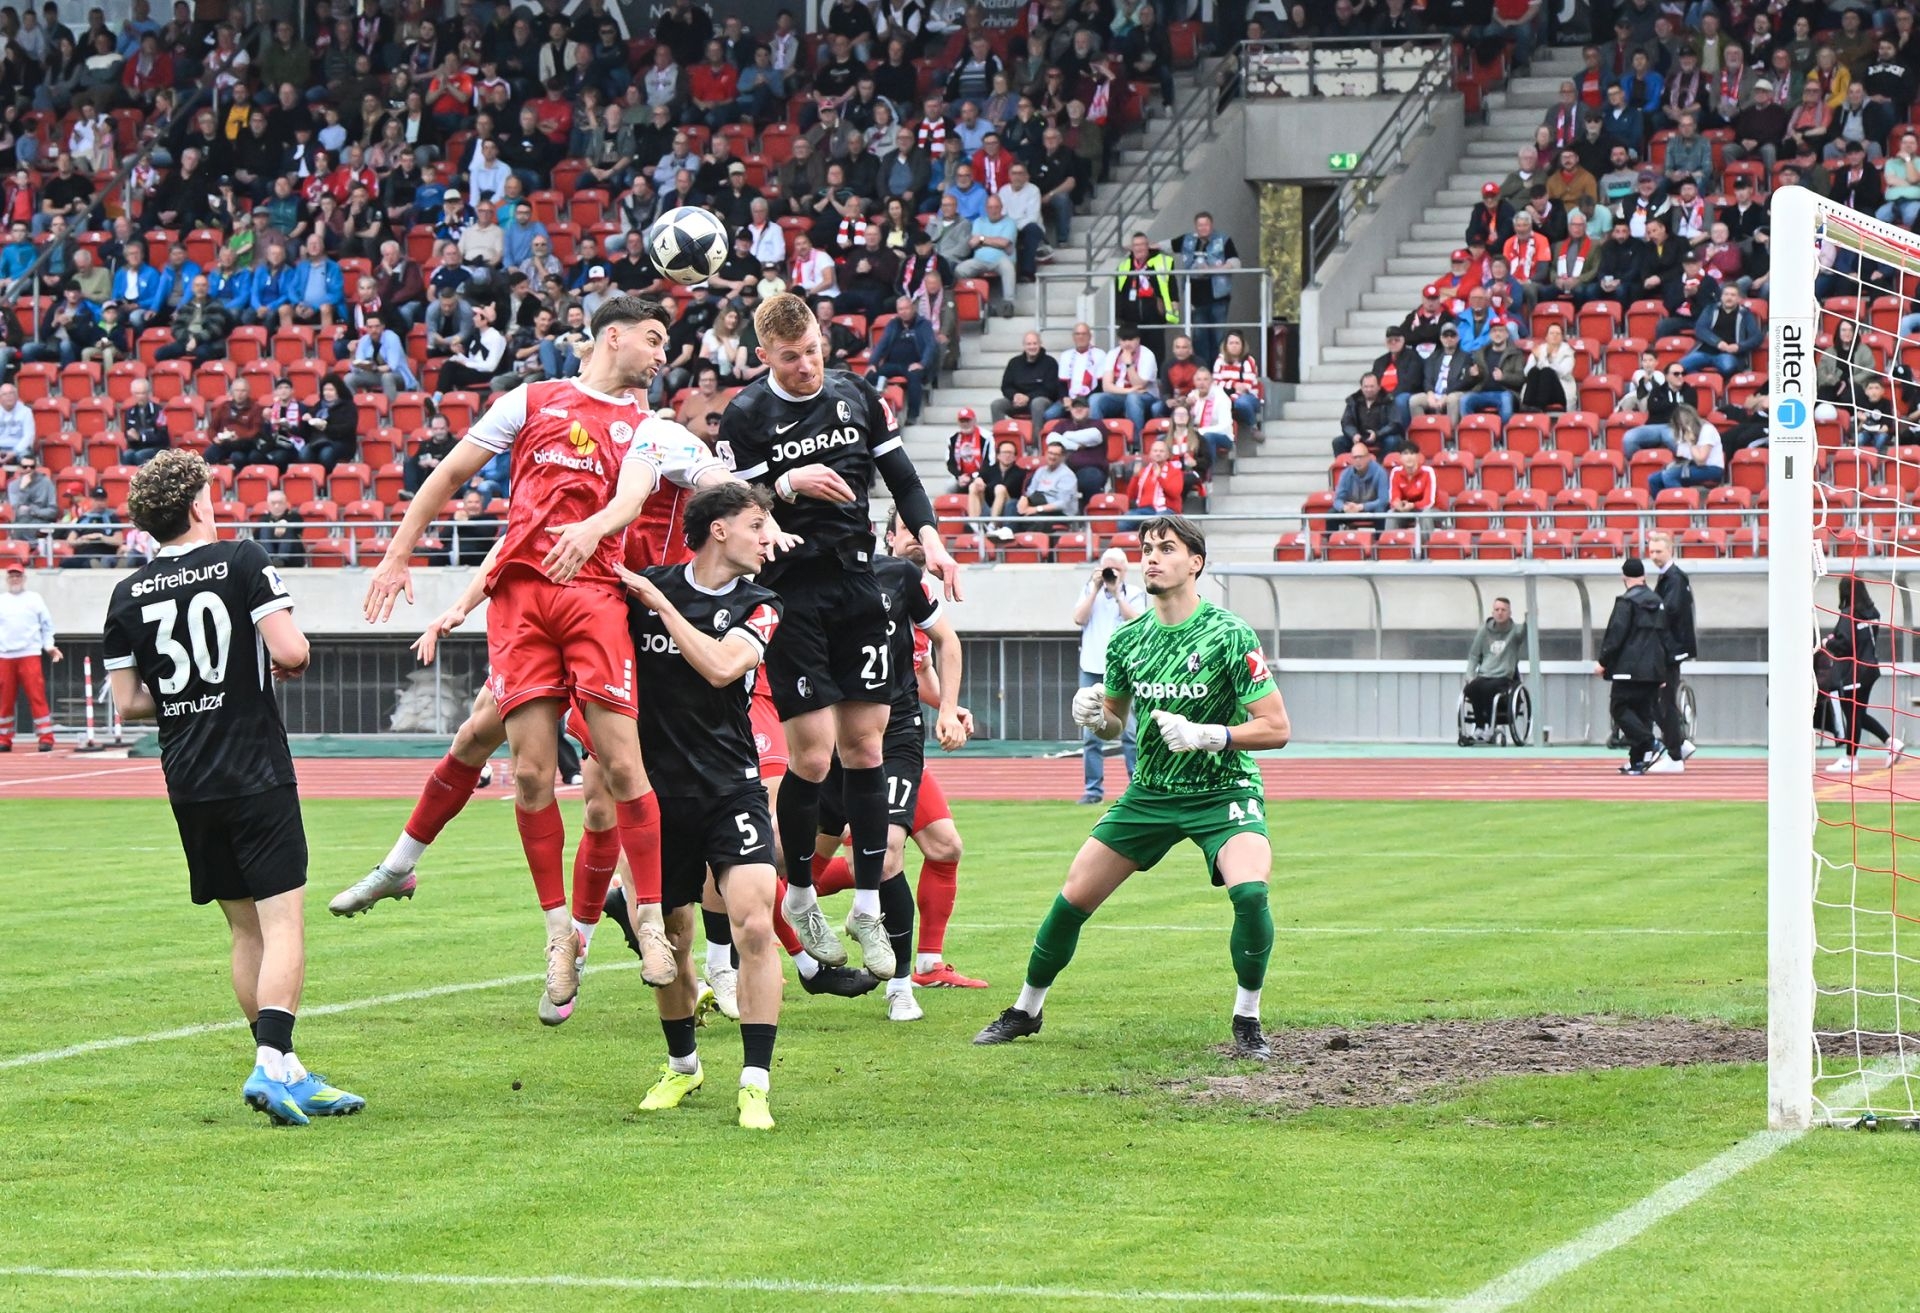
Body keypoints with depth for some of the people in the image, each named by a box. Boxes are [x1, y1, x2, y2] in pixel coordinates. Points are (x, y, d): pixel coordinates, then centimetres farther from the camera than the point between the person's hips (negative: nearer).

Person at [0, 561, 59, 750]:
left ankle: (45, 739, -11)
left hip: (30, 655, -2)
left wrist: (49, 646, -4)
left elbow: (47, 626, 9)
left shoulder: (35, 599, 10)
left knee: (37, 697, -9)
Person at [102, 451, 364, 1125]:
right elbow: (290, 650, -14)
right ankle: (271, 1063, -22)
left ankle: (286, 1072, 14)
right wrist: (291, 661, 8)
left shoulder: (128, 595, 5)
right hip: (256, 774, -5)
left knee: (246, 930, 11)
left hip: (187, 783, 5)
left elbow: (129, 702, 6)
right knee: (283, 922, -7)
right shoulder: (242, 560, -7)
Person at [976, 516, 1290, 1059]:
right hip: (1150, 791, 5)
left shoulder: (1229, 635, -15)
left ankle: (1247, 1021, -11)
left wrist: (1204, 735, -27)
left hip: (1224, 793, -5)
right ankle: (1026, 1010, 22)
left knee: (1250, 890, -30)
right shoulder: (1128, 639, 1)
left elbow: (1276, 728, -15)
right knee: (1073, 896, 0)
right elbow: (1113, 725, 15)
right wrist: (1095, 716, -8)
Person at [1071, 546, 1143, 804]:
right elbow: (1079, 619, -2)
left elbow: (1137, 622, -10)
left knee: (1130, 731, -8)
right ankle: (1093, 789, 6)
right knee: (1091, 735, 2)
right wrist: (1096, 589, -6)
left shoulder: (1134, 594, 6)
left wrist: (1116, 592, -11)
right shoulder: (1090, 590, 12)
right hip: (1092, 669, 2)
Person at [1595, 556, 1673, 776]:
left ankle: (1647, 743, -21)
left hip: (1630, 668, -7)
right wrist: (1664, 669, 23)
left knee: (1620, 708, -2)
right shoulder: (1657, 602, 14)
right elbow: (1665, 636, 18)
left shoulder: (1626, 602, -9)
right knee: (1643, 711, 10)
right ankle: (1637, 761, 9)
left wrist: (1603, 661, -6)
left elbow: (1615, 635, -14)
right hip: (1653, 669, 7)